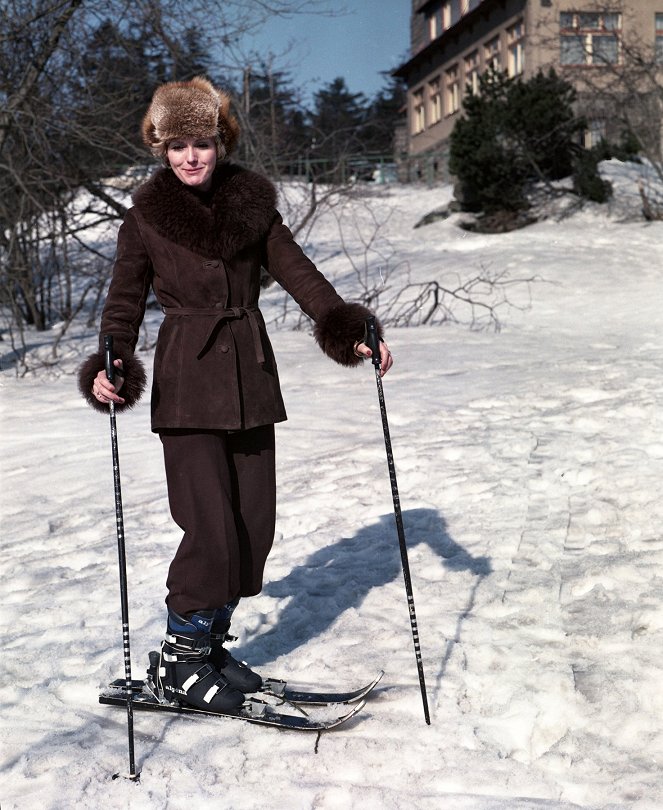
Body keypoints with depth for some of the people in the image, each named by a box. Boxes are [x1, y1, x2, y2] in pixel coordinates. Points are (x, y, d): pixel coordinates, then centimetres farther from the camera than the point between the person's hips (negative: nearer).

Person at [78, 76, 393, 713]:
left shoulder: (254, 204, 8)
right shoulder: (146, 219, 1)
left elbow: (298, 273, 5)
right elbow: (124, 303, 2)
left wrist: (351, 330, -7)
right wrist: (110, 368, -15)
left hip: (251, 381, 4)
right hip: (187, 386, -4)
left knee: (254, 522, 5)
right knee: (211, 525, -10)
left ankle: (209, 644, 23)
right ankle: (179, 662, 9)